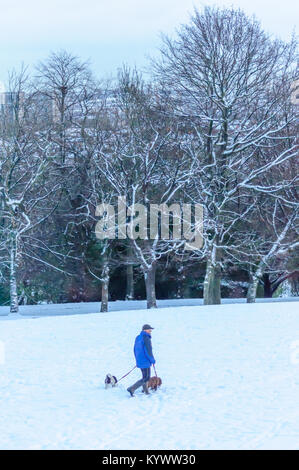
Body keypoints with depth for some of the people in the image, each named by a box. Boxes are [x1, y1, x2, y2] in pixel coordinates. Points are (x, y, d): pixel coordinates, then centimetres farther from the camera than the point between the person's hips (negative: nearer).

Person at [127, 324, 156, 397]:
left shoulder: (138, 338, 7)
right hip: (145, 362, -9)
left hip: (139, 361, 9)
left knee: (145, 376, 21)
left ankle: (146, 391, 26)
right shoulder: (146, 339, -20)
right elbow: (148, 352, -20)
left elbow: (135, 349, 15)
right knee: (146, 378, -3)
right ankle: (132, 389, -10)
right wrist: (153, 360, -5)